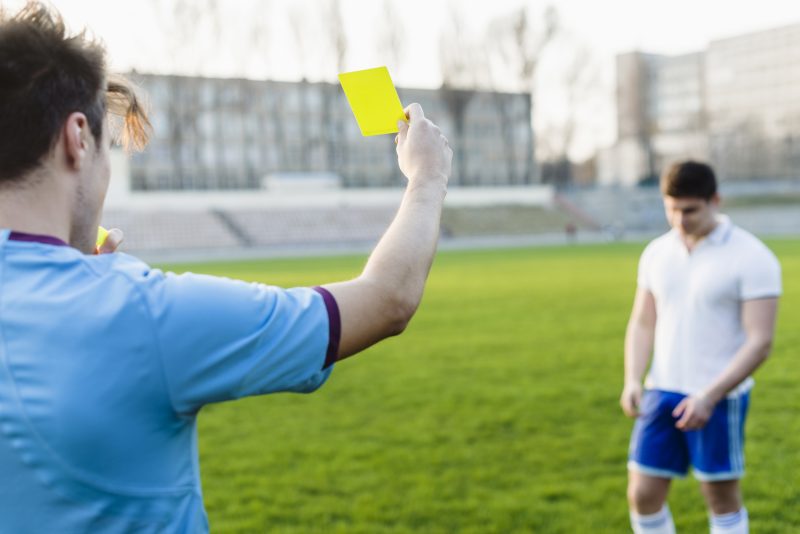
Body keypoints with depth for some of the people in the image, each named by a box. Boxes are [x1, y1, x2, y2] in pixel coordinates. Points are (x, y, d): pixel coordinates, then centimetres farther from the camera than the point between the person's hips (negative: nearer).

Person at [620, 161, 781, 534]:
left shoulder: (751, 257, -11)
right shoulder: (657, 253, 7)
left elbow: (759, 342, -14)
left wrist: (709, 397, -22)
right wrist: (633, 381, -5)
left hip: (719, 399, -5)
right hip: (661, 392, 5)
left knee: (722, 499, 7)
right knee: (643, 495, 5)